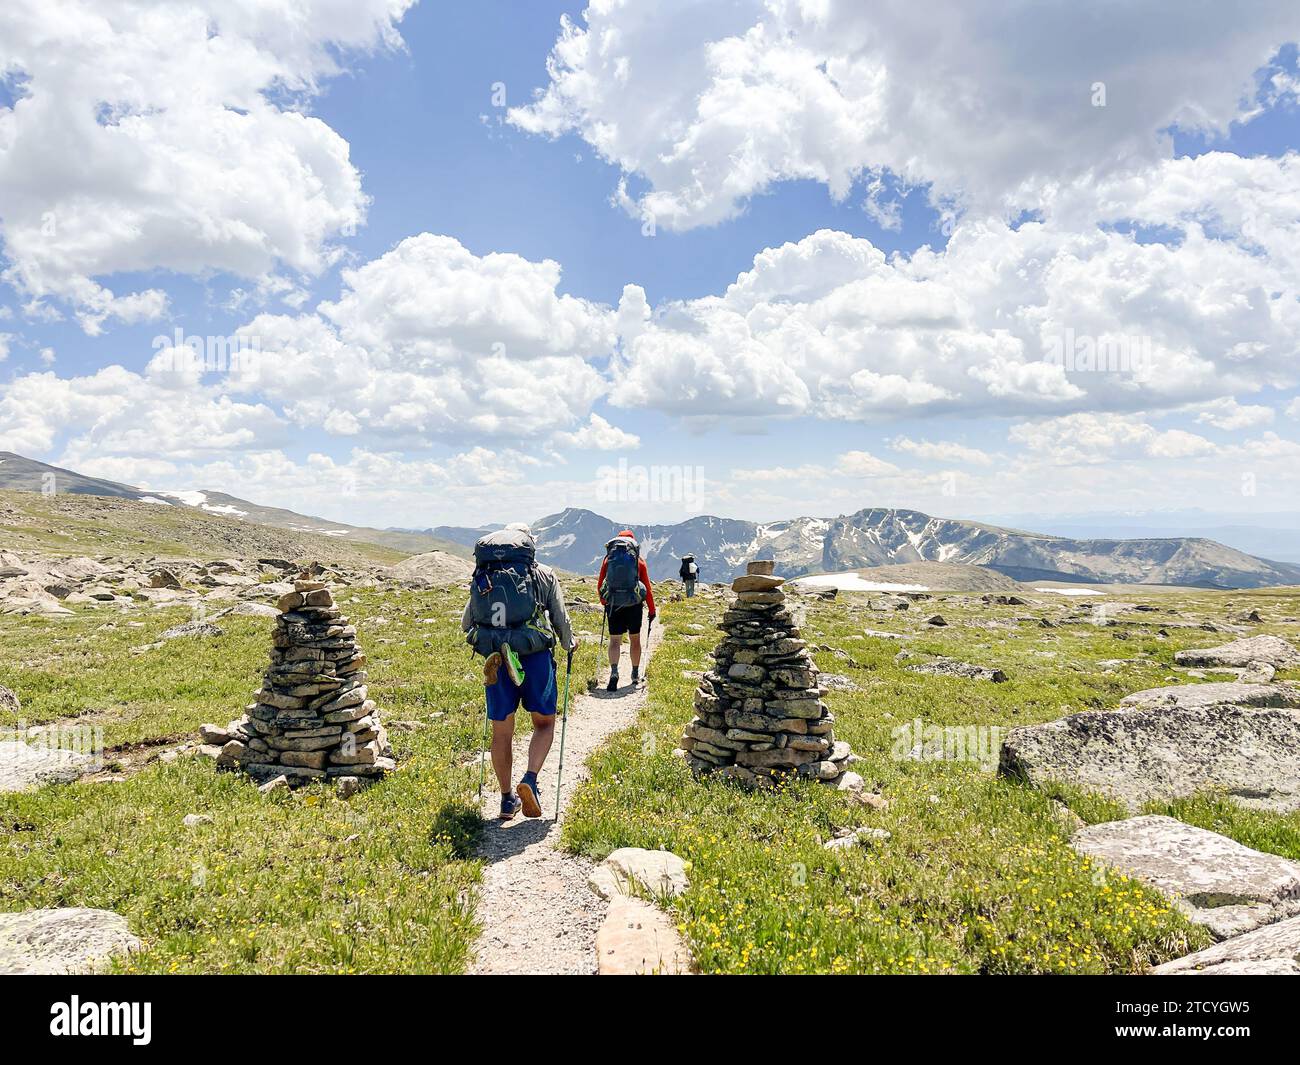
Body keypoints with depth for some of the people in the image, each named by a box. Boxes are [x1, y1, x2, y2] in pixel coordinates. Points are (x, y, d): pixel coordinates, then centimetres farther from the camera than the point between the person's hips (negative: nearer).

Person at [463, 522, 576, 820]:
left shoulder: (482, 578, 11)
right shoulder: (543, 574, 4)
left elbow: (466, 623, 15)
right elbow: (561, 619, 6)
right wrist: (569, 643, 26)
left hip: (495, 661, 2)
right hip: (535, 658, -2)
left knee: (501, 732, 14)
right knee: (544, 723, 16)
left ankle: (507, 799, 23)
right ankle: (530, 780, -5)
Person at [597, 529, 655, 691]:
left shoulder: (608, 559, 2)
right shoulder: (638, 560, 0)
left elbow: (600, 585, 6)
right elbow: (647, 587, 0)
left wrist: (604, 602, 24)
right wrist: (651, 610, 7)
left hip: (613, 604, 0)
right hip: (634, 604, 0)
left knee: (614, 640, 4)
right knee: (635, 639, 15)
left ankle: (614, 671, -18)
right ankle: (635, 674, 25)